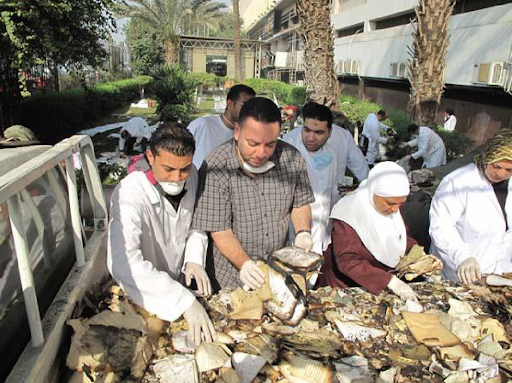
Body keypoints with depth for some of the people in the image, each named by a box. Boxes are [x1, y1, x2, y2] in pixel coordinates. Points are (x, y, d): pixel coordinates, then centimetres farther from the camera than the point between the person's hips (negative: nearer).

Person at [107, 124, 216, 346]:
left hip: (180, 279, 5)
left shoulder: (190, 176, -9)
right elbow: (123, 263, -40)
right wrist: (184, 301, -43)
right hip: (145, 295, -4)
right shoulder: (130, 194, -29)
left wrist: (195, 259, -13)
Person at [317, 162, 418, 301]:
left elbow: (402, 239, 16)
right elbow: (347, 261, -25)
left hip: (381, 289, 6)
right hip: (345, 288, -5)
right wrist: (390, 281, -31)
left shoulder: (392, 209, 3)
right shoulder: (349, 213, -20)